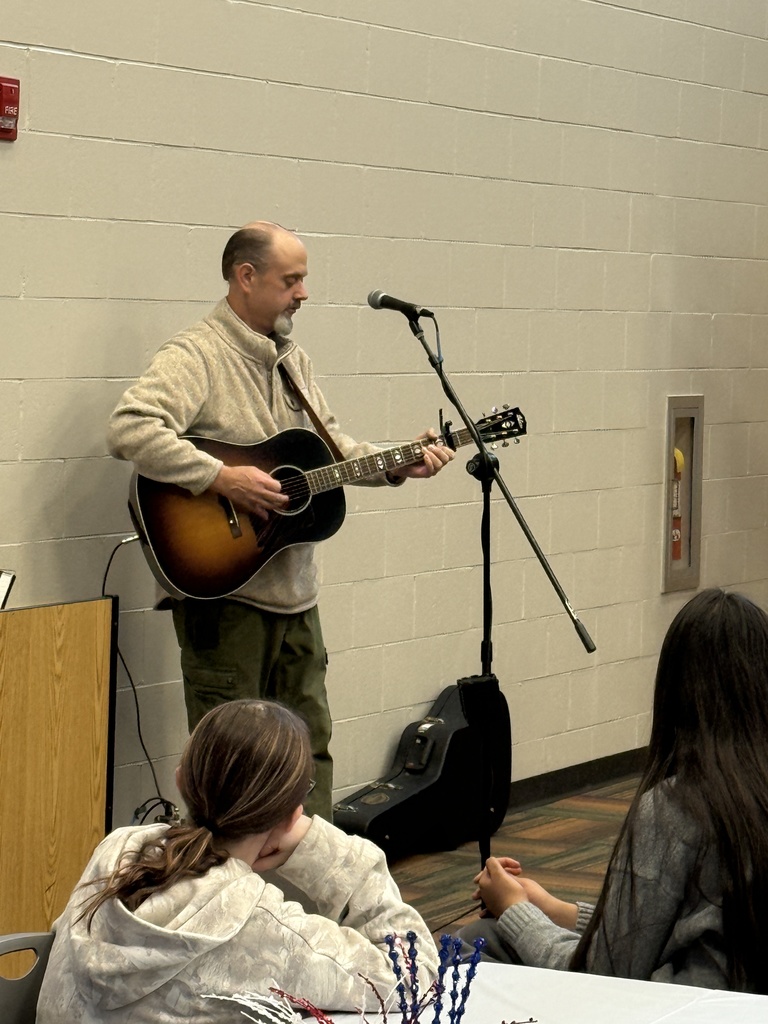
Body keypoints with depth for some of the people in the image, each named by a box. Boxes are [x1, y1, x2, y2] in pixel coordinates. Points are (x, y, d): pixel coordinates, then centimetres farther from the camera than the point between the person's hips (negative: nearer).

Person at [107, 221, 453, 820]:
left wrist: (397, 466, 7)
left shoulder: (293, 360, 16)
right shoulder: (197, 356, -13)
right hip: (224, 594, -8)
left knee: (310, 747, 15)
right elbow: (129, 429, -28)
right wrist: (222, 479, -29)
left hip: (295, 595, 8)